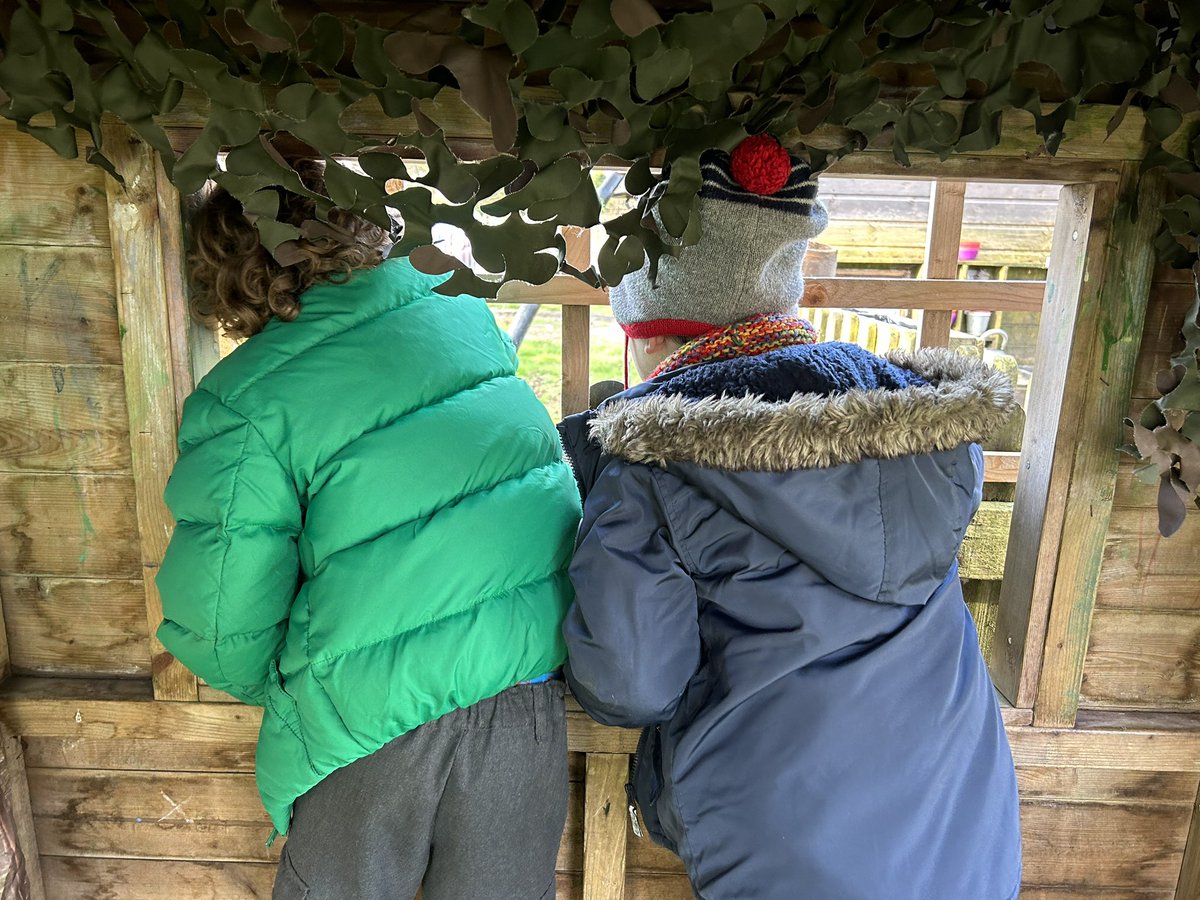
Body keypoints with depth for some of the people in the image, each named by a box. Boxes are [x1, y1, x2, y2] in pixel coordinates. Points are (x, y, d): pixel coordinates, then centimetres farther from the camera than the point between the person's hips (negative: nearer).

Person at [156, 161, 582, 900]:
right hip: (532, 683, 4)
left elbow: (223, 627, -9)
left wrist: (281, 689, 13)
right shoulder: (464, 311, 0)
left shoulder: (241, 404, -13)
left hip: (376, 718, -3)